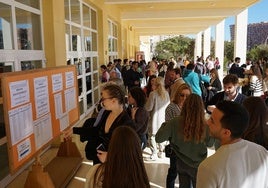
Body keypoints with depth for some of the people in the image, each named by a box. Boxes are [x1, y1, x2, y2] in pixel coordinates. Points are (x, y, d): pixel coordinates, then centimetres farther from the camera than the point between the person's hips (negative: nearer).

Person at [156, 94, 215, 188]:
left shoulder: (175, 122, -24)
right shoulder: (206, 125, -24)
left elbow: (158, 138, -17)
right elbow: (210, 143, -5)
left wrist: (164, 125, -2)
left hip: (182, 163, 1)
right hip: (198, 165, -1)